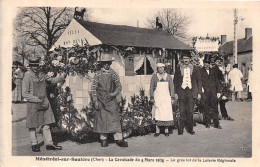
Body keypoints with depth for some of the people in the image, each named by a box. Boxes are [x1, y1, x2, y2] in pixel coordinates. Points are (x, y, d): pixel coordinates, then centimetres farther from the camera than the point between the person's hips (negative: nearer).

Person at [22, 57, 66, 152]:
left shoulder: (42, 75, 6)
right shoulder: (27, 77, -10)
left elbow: (52, 80, 20)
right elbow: (25, 94, -12)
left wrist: (62, 76, 4)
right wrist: (37, 100, -17)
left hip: (44, 103, 5)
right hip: (33, 104, -5)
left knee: (46, 124, 7)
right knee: (32, 126, 6)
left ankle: (49, 144, 12)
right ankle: (34, 144, 18)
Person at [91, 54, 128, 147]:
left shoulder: (114, 74, 7)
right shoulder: (98, 75, 4)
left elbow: (119, 86, 9)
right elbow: (93, 89, 3)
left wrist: (114, 93, -10)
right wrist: (95, 101, -5)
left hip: (112, 101, 0)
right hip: (101, 101, 0)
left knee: (115, 120, -4)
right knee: (102, 120, 3)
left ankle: (119, 140, -1)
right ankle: (103, 140, 13)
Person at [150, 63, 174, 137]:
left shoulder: (168, 77, 8)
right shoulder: (154, 77, 4)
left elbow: (171, 87, 10)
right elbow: (151, 87, 5)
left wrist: (172, 98, 3)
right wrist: (152, 97, -3)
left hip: (166, 97, 1)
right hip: (157, 98, -1)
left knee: (167, 113, -4)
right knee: (157, 114, -4)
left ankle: (166, 130, 6)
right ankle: (157, 130, 2)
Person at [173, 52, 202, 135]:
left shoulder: (195, 68, 8)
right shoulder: (178, 69, 8)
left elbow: (199, 81, 9)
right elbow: (175, 81, 10)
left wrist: (199, 93, 2)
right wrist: (175, 92, 2)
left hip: (191, 92, 0)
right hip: (181, 92, 0)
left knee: (190, 112, 2)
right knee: (182, 112, -1)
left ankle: (190, 129, 13)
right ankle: (180, 129, 7)